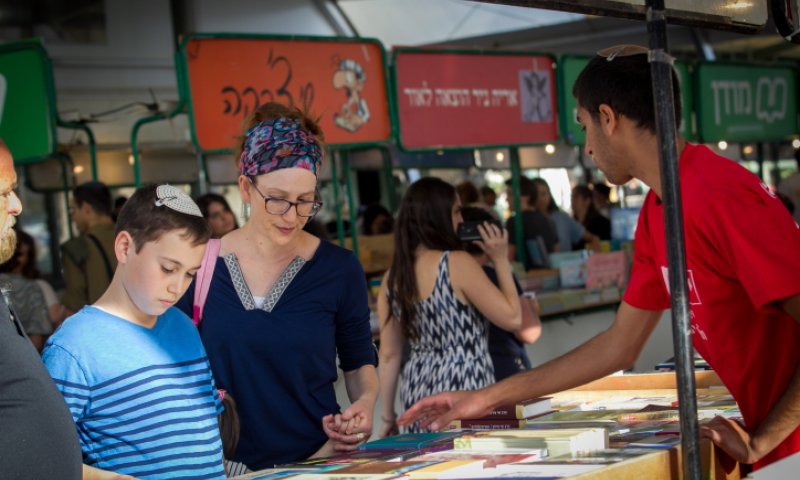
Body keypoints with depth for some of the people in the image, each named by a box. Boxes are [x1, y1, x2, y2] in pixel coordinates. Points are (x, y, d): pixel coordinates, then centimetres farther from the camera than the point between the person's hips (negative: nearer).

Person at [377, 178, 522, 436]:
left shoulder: (393, 277, 5)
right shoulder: (457, 263, -13)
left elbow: (389, 354, 8)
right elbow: (512, 318, -9)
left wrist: (388, 417, 14)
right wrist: (501, 260, 0)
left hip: (419, 394, 6)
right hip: (465, 391, -6)